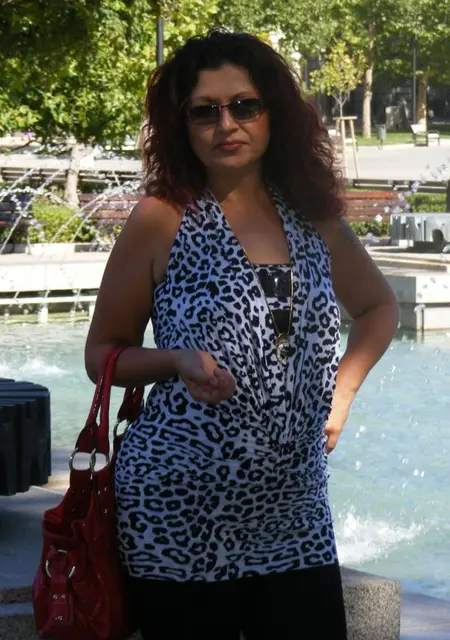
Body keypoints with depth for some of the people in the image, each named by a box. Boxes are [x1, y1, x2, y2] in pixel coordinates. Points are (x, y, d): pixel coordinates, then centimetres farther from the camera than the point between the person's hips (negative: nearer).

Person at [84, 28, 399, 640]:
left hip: (295, 515, 4)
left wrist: (341, 392, 11)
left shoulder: (313, 218, 7)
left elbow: (379, 306, 25)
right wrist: (180, 361, -16)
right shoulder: (162, 221, -4)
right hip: (181, 515, -4)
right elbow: (102, 353, 3)